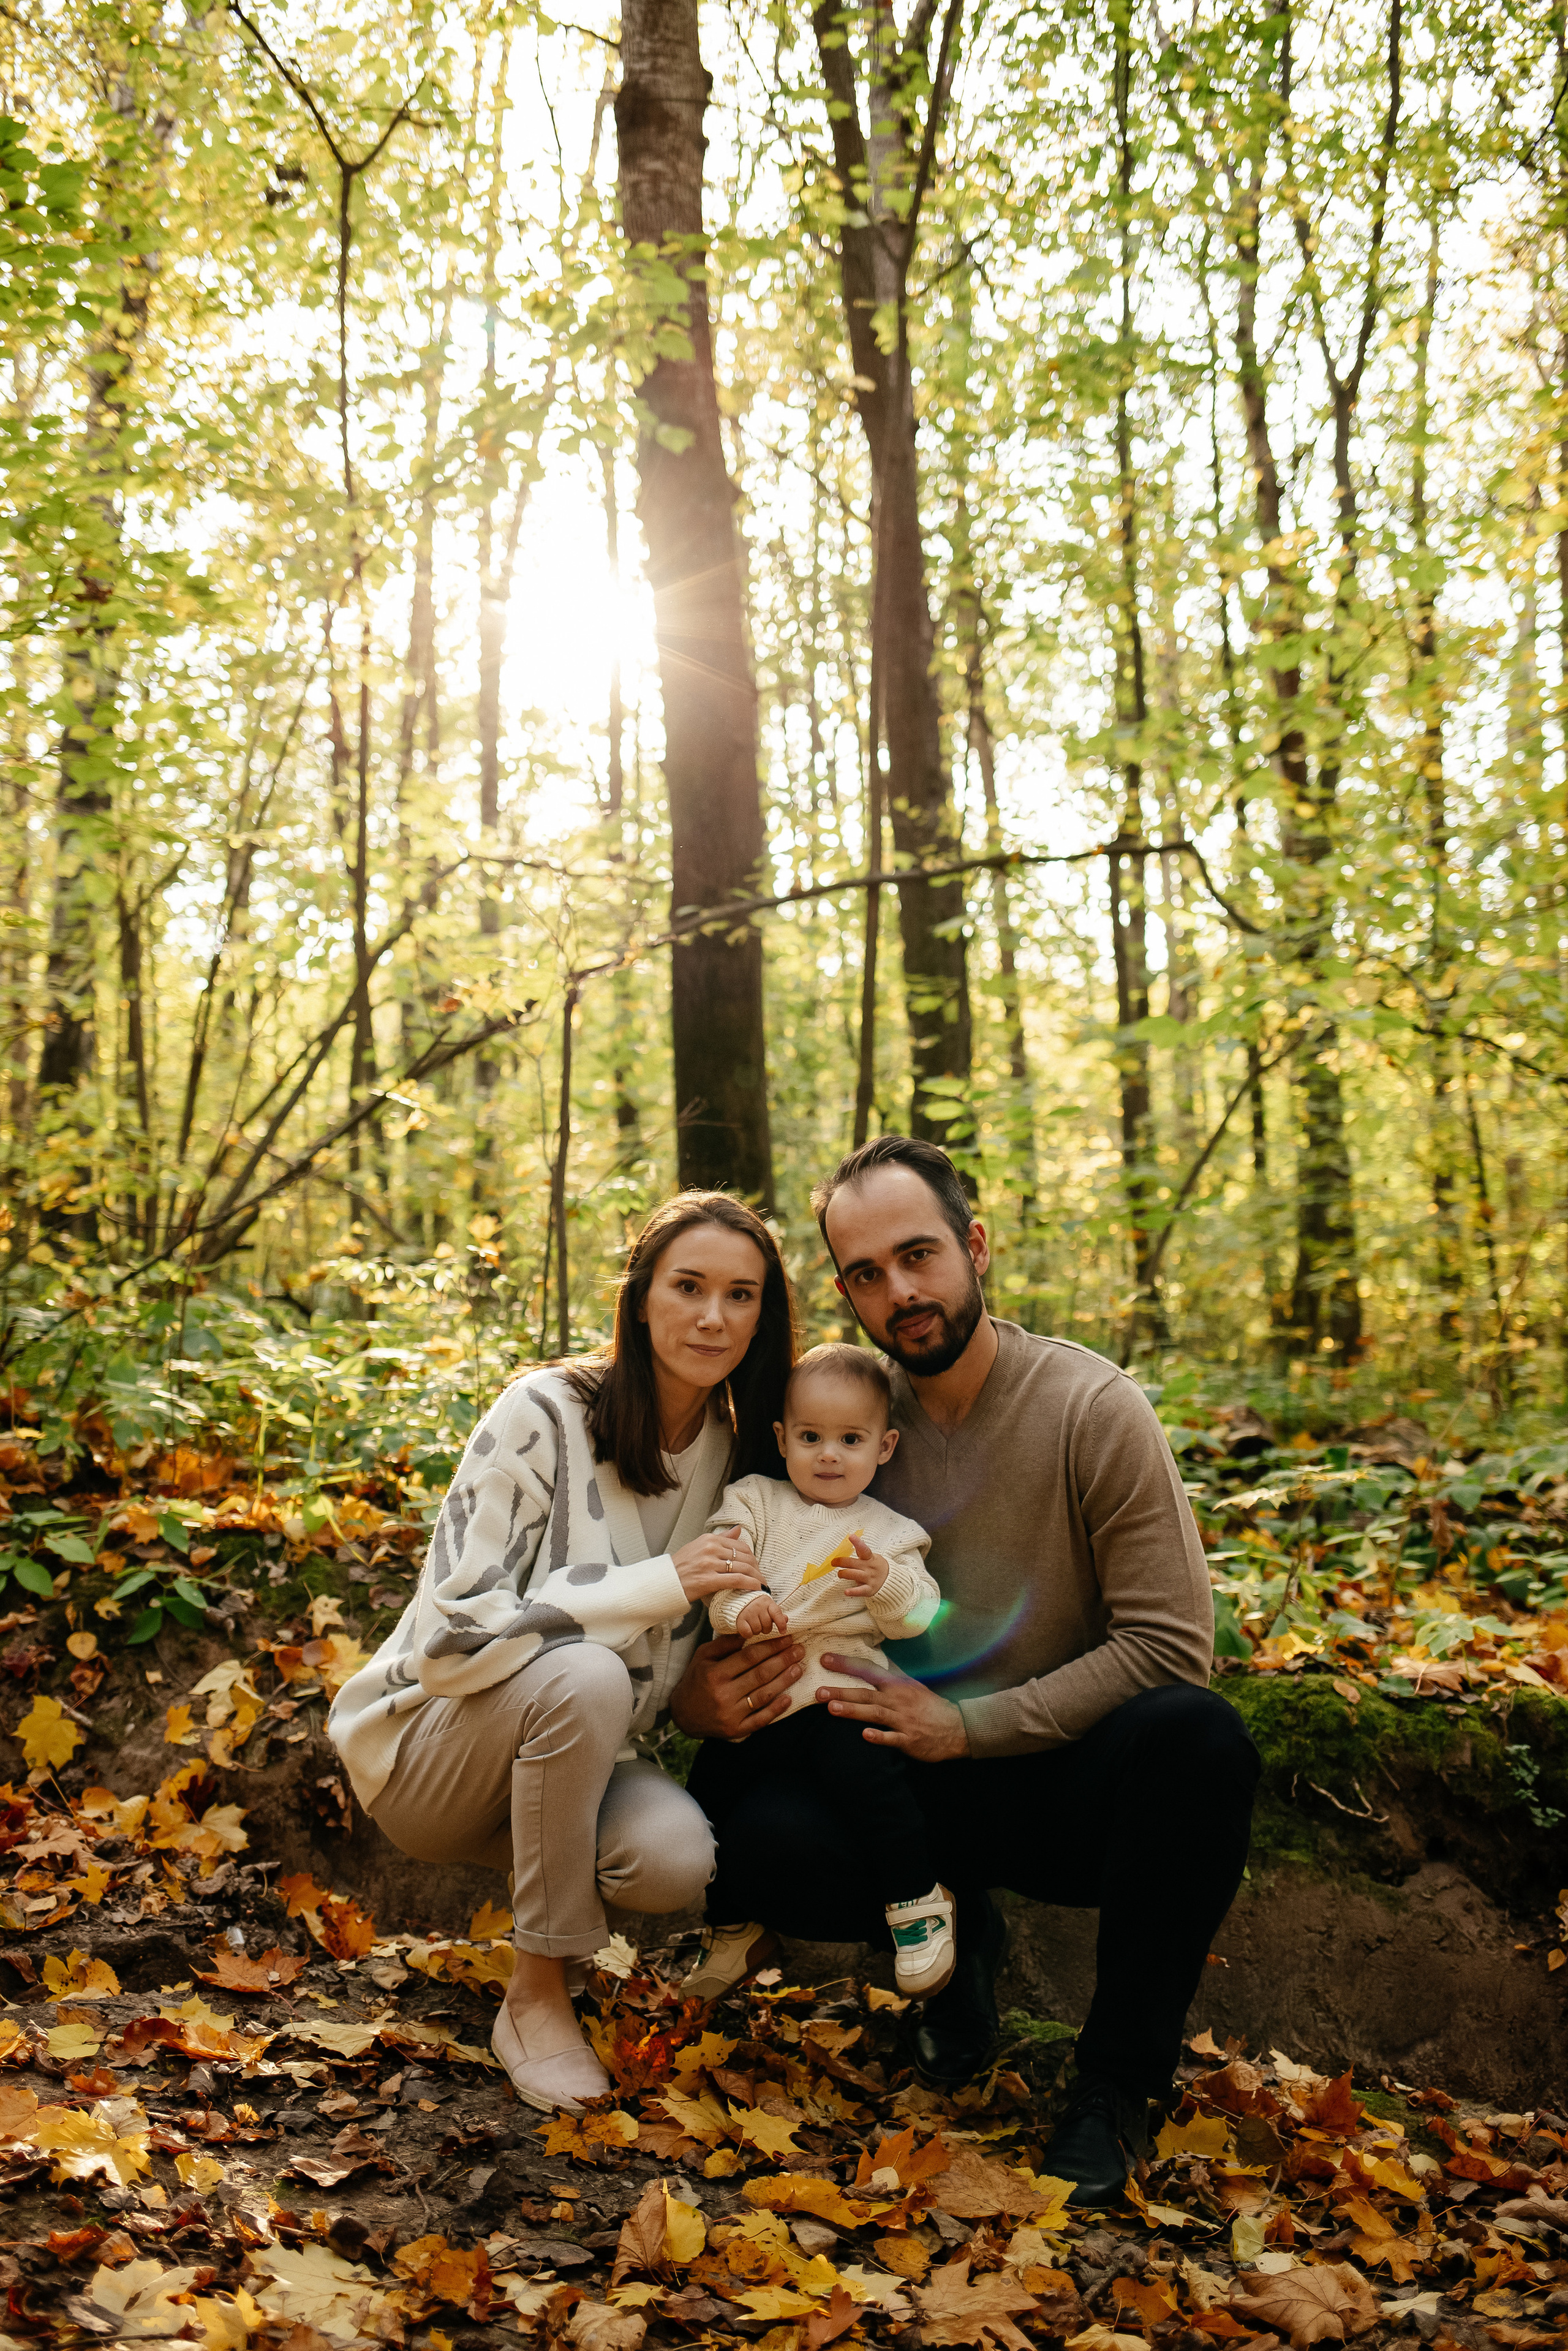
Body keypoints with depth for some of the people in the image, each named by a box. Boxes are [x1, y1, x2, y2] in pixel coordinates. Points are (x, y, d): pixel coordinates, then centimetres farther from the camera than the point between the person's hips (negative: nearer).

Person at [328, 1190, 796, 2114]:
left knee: (679, 1858, -27)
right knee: (585, 1676, -35)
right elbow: (453, 1631, -24)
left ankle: (534, 1860, 7)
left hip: (573, 1749, 4)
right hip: (434, 1743, -4)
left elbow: (682, 1665, 9)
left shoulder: (738, 1453, -2)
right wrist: (658, 1586, -30)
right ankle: (538, 1994, -17)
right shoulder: (545, 1414, -19)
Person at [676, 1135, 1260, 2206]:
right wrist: (702, 1696, -18)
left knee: (1196, 1736, -36)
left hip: (1072, 1780, -2)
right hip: (921, 1789, 3)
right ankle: (954, 1937, 7)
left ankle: (1119, 2080, -11)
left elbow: (1170, 1645, -17)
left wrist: (966, 1725, -23)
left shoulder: (1093, 1408, -14)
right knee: (756, 1829, -27)